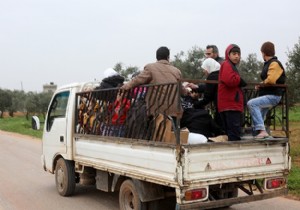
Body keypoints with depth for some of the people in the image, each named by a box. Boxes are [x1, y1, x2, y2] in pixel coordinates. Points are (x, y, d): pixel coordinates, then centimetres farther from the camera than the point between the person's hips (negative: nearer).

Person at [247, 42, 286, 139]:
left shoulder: (274, 63, -13)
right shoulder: (268, 64, 18)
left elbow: (270, 80, -24)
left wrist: (260, 84, -7)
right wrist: (261, 86, 2)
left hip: (273, 96, -10)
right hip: (267, 95, 10)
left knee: (251, 103, -29)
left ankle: (262, 130, -32)